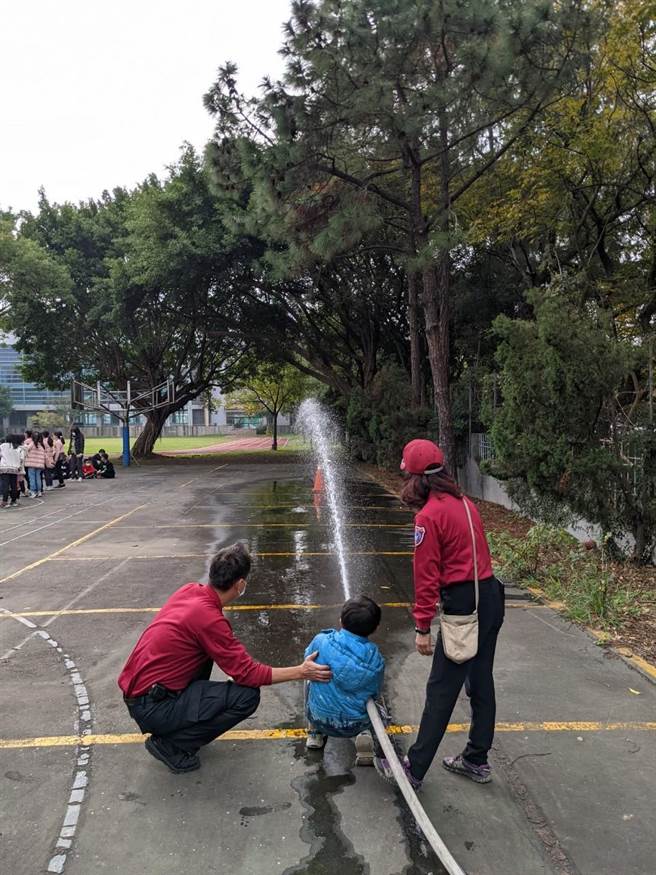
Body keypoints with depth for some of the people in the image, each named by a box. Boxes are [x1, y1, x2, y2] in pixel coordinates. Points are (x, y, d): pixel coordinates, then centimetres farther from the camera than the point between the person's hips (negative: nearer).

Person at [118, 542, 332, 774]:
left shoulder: (189, 590, 0)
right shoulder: (208, 618, -23)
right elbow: (247, 673, -18)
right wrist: (301, 672, -13)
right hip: (151, 706, -9)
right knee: (247, 696, -14)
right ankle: (170, 744, -3)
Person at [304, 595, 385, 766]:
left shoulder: (321, 641, -19)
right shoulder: (376, 661, -18)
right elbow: (375, 693, 0)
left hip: (319, 719, 1)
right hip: (355, 725, -1)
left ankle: (314, 733, 23)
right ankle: (364, 733, 4)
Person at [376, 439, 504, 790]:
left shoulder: (428, 516, -15)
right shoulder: (465, 503, 9)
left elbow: (426, 576, -15)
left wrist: (422, 627, -9)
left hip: (463, 605, -8)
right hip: (490, 596, 9)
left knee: (441, 690, 1)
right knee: (481, 681, 18)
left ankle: (414, 769, 12)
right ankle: (476, 760, 32)